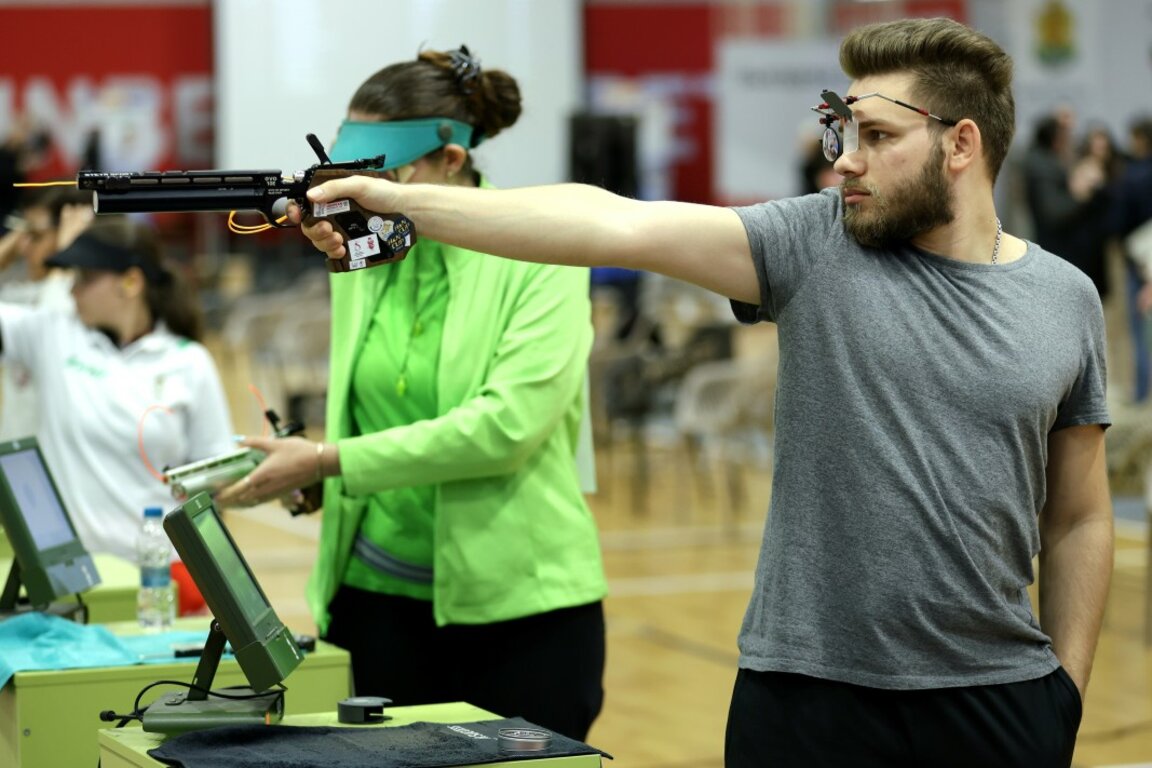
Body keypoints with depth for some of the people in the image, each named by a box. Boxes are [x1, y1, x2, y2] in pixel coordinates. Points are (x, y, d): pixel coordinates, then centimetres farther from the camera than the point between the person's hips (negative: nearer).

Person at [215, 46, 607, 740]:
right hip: (378, 597, 5)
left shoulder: (541, 257, -8)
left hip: (517, 602, -5)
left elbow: (507, 423, -19)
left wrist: (329, 460, -20)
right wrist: (304, 478, -5)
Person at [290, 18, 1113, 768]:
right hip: (806, 697, -1)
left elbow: (1078, 522, 10)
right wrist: (398, 199, -22)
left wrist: (1066, 697, 4)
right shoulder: (815, 246, -3)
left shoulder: (1066, 301, 4)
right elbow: (614, 224, -13)